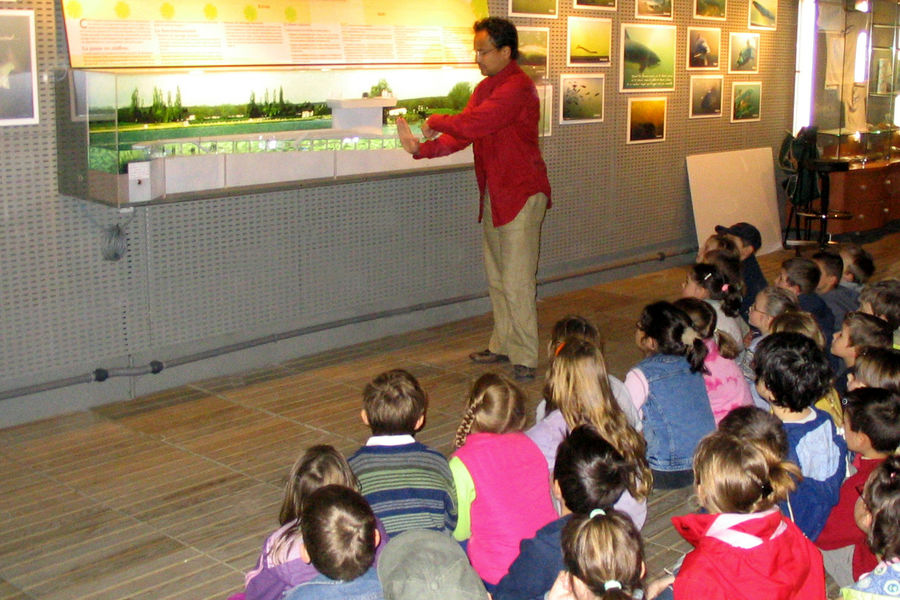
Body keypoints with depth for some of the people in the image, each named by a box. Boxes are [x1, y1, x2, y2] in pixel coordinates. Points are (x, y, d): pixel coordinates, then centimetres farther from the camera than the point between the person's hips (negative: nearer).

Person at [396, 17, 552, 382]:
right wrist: (421, 148, -6)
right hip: (493, 194, 9)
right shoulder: (485, 88, 15)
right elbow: (460, 136, 9)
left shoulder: (518, 87, -16)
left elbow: (472, 124, -25)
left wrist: (436, 123, -7)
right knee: (496, 277, 15)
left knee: (517, 282, -8)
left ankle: (525, 359, 0)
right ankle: (502, 345, 26)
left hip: (521, 194, -9)